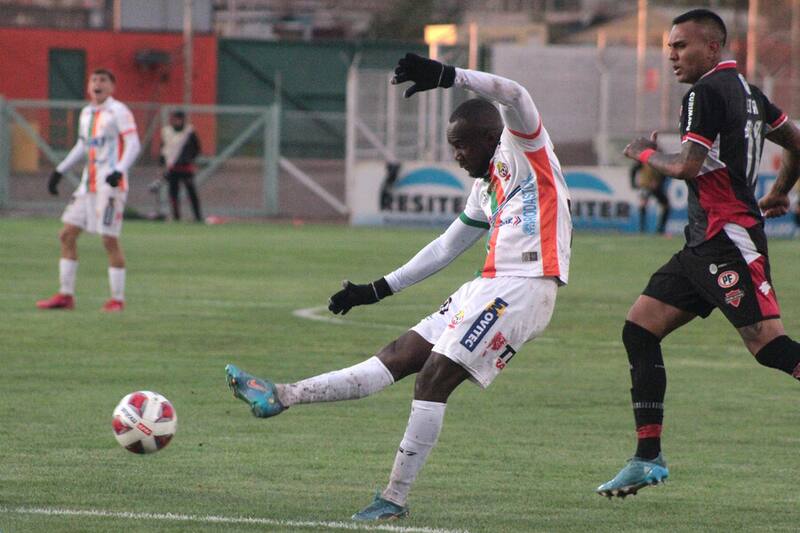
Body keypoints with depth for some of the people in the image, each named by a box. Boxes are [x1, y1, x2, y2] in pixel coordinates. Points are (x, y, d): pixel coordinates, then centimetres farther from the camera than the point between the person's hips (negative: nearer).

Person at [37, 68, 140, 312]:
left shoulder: (118, 112, -7)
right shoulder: (86, 113, 15)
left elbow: (133, 145, -14)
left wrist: (119, 171, -29)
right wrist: (59, 171, 24)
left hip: (111, 184, -8)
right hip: (88, 184, 8)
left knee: (109, 240, -8)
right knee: (67, 234, 5)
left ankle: (118, 299, 0)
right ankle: (66, 295, 10)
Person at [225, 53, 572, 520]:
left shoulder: (524, 148, -1)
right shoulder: (486, 188, 24)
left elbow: (514, 95, -21)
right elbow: (446, 248, 30)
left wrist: (446, 76, -27)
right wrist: (379, 290, 29)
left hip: (522, 289, -9)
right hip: (491, 287, 9)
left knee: (434, 377, -13)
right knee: (400, 355, 4)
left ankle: (396, 498, -11)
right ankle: (282, 397, -1)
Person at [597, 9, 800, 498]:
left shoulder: (706, 93, -12)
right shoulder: (747, 91, 16)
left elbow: (689, 165, -20)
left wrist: (647, 154, 0)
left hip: (729, 239, -10)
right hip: (704, 242, 10)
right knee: (639, 330, 9)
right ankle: (648, 458, 11)